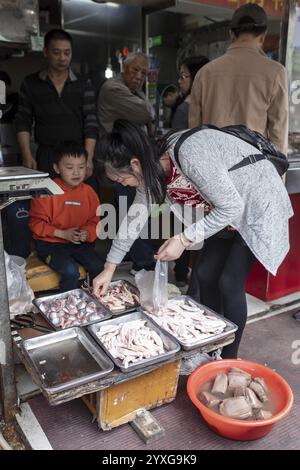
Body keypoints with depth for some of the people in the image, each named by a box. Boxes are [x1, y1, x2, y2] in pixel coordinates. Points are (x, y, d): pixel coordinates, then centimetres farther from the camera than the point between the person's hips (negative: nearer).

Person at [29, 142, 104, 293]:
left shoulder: (89, 192, 4)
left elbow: (94, 222, 12)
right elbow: (36, 222, -10)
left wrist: (87, 233, -11)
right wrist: (63, 234, -17)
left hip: (79, 243, 5)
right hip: (50, 243, -4)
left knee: (100, 267, -15)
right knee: (70, 271, -28)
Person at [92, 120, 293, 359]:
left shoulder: (190, 156, -35)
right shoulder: (152, 166, -9)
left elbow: (232, 207, -28)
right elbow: (135, 216, 1)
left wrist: (184, 239, -27)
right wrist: (109, 269, 4)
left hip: (259, 203, -8)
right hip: (228, 206, 8)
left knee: (230, 283, -7)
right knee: (206, 275, 7)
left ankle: (229, 358, 12)